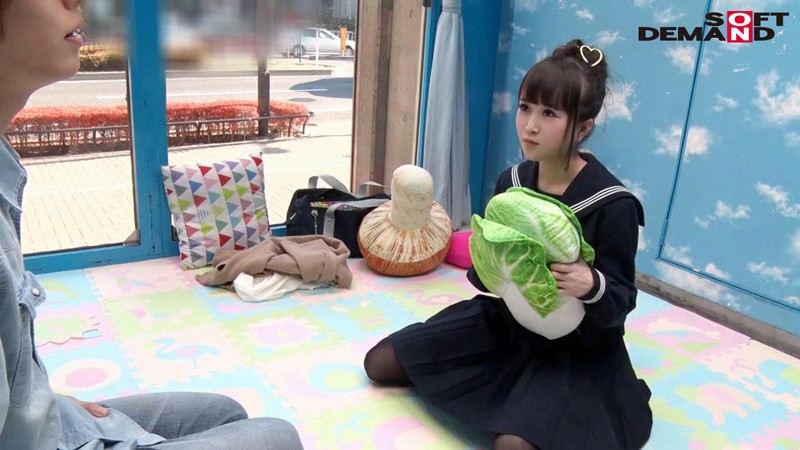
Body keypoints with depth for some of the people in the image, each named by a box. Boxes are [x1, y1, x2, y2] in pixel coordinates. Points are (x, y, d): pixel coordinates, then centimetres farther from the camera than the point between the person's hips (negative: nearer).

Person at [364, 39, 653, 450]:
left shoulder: (613, 204, -21)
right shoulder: (512, 181, -4)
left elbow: (621, 300, -14)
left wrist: (592, 286, -37)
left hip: (575, 347, -6)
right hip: (506, 322, 6)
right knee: (379, 362, 7)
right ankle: (515, 388, 15)